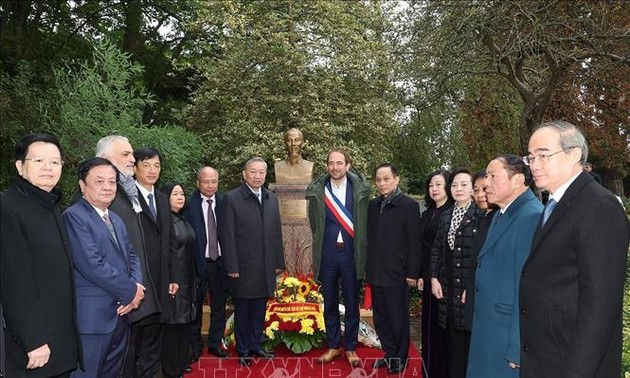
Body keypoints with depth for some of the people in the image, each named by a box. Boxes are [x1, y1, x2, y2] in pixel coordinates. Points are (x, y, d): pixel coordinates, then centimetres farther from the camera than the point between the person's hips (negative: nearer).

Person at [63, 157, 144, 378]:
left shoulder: (116, 220, 17)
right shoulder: (74, 216, -11)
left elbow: (131, 257, 15)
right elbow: (92, 264, -20)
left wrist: (137, 287, -5)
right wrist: (131, 291, -12)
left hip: (120, 315, 8)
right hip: (92, 318, -8)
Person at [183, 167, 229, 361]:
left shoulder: (224, 202, 1)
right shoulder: (189, 204, -9)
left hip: (220, 261, 3)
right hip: (198, 262, -3)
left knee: (219, 306, 15)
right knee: (196, 306, 12)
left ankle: (215, 343, 32)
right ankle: (195, 346, 29)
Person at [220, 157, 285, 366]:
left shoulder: (272, 199, 8)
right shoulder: (232, 198, -7)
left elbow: (276, 233, 10)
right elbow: (227, 235, -9)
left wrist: (279, 262, 8)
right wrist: (231, 267, -12)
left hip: (266, 267, 4)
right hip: (243, 267, -4)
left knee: (259, 309, 14)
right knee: (242, 310, 10)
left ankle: (255, 345, 30)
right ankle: (243, 350, 25)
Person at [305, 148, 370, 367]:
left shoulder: (361, 189, -3)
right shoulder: (317, 190, -2)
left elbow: (365, 222, 3)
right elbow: (314, 224, 10)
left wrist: (362, 253, 4)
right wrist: (323, 242, 11)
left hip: (351, 254, -1)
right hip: (327, 255, 1)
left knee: (352, 305, 10)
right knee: (329, 304, 13)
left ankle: (350, 348, 25)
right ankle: (333, 346, 28)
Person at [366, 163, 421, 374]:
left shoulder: (409, 205, -8)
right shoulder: (373, 205, 8)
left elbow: (414, 242, -10)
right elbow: (369, 238, 11)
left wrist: (412, 273, -11)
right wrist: (367, 267, 9)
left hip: (397, 274, -5)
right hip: (376, 273, 5)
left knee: (398, 319, 8)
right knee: (381, 319, 14)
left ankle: (400, 359, 25)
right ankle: (389, 354, 31)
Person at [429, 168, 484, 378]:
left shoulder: (480, 215, -7)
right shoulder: (445, 216, 12)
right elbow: (436, 249, 13)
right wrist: (434, 278, 5)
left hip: (471, 286, -5)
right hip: (448, 286, 5)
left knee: (468, 338, 2)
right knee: (452, 337, 11)